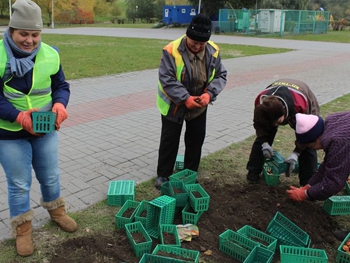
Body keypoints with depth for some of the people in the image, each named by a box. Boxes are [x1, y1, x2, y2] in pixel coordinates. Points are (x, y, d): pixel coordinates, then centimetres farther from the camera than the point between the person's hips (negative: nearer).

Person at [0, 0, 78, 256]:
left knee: (50, 177, 19)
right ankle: (22, 229, 31)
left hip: (46, 130, 3)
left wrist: (60, 104, -20)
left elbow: (61, 86, 2)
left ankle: (56, 212, 46)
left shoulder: (50, 54, -5)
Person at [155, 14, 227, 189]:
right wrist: (185, 98, -32)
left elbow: (221, 75, -4)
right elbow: (166, 79, -24)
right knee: (169, 141, 6)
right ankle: (163, 175, 23)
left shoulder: (213, 51, -11)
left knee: (196, 140, 14)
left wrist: (209, 93, -22)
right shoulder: (172, 50, -24)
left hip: (199, 105, 4)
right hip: (173, 104, -4)